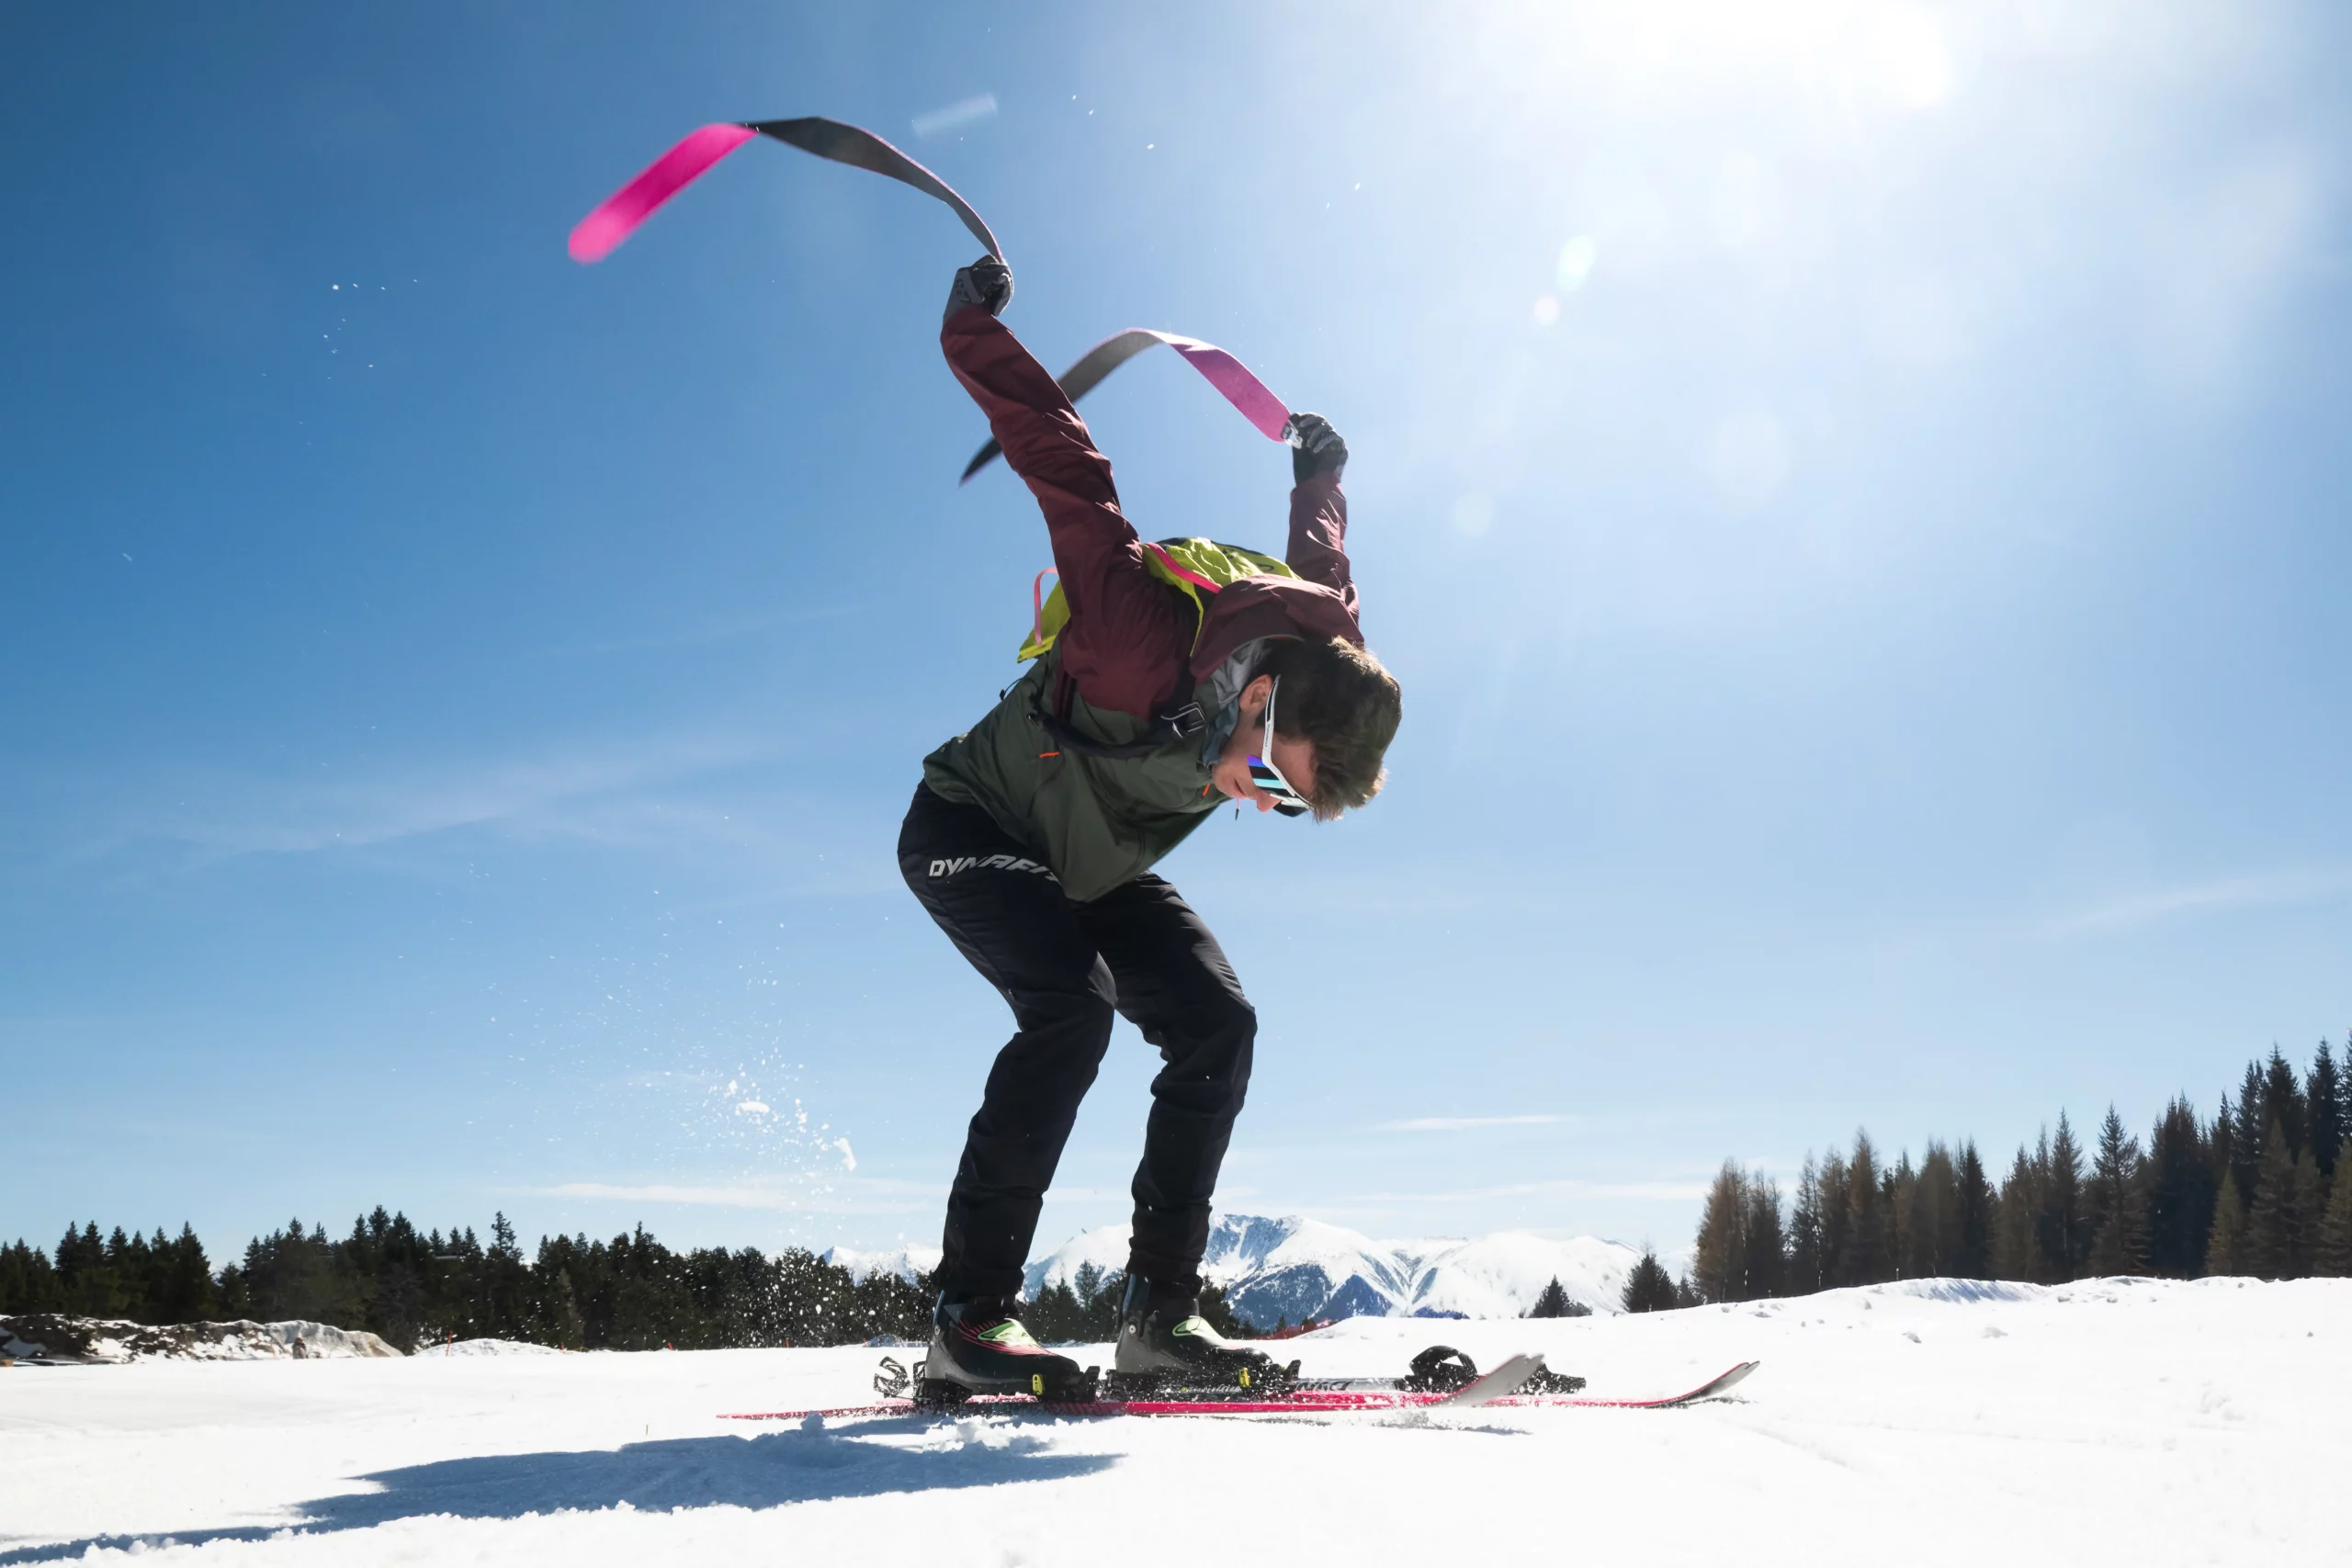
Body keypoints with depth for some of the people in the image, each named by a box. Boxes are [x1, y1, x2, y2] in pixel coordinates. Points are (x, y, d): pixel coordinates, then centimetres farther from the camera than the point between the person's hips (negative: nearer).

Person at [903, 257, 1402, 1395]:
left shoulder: (1322, 684, -16)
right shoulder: (1143, 640, -37)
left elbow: (1321, 564, 8)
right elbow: (1065, 466, -28)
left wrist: (1319, 476, 28)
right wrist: (978, 327, -19)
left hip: (1097, 871, 7)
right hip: (974, 832, -7)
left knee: (1216, 1025, -12)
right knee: (1072, 1011, -30)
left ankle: (1158, 1314, -11)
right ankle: (970, 1316, -27)